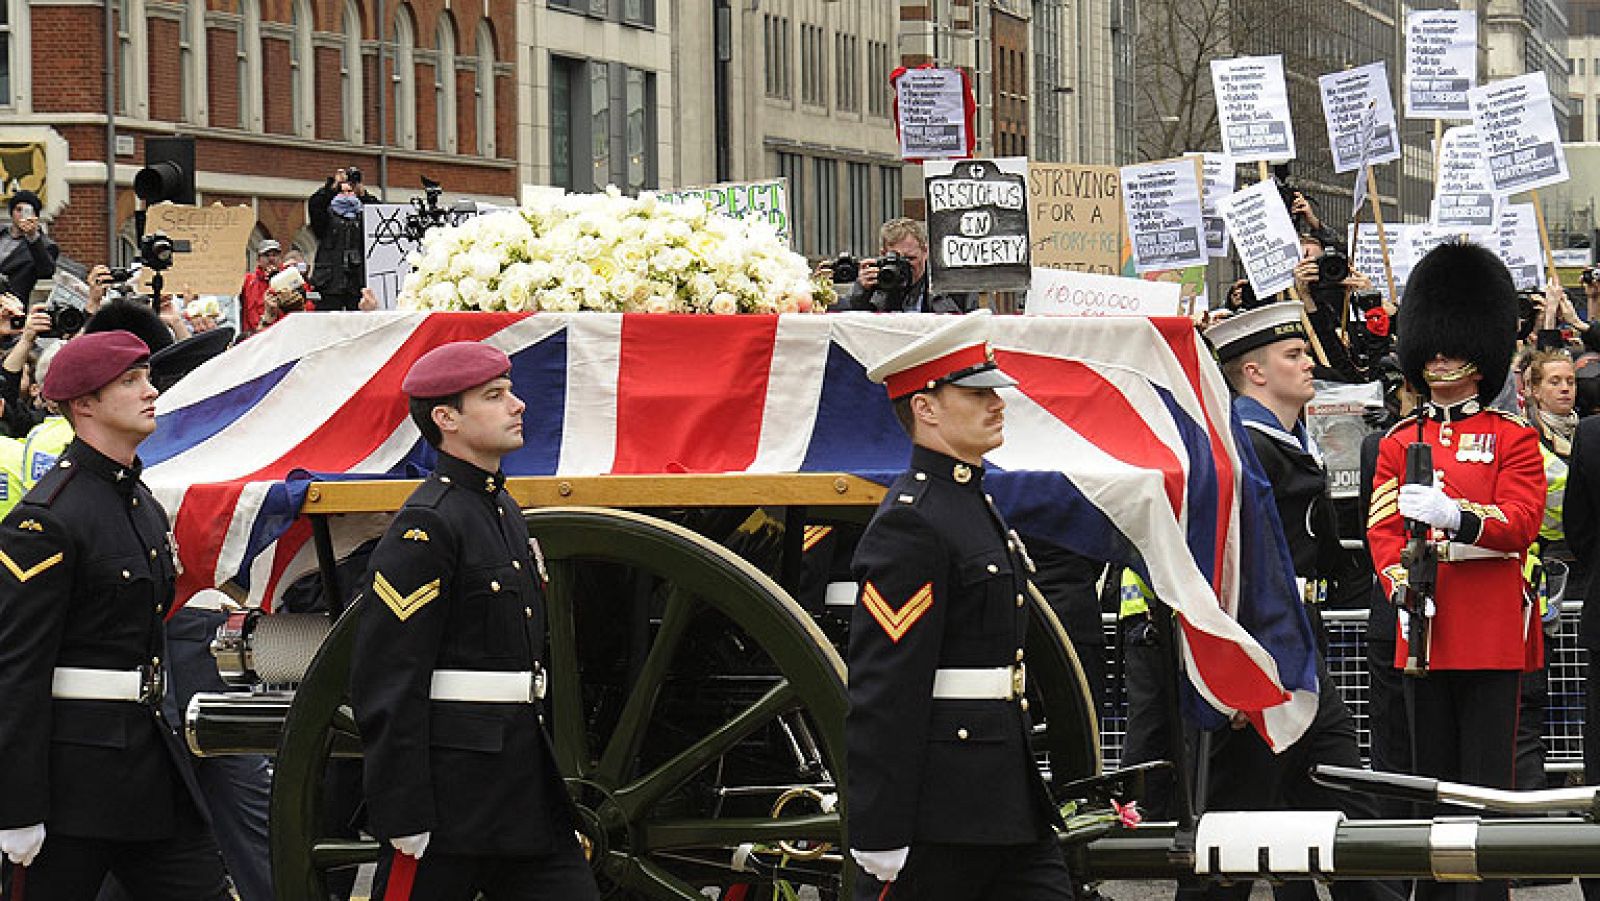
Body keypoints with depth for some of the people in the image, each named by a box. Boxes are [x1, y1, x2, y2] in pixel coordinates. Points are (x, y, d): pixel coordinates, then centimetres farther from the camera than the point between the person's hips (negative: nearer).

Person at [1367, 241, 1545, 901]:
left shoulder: (1512, 439, 3)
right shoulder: (1399, 442, 14)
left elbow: (1520, 523, -9)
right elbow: (1383, 525, 6)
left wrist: (1454, 518, -26)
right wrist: (1400, 584, -13)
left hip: (1492, 628, -4)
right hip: (1425, 625, 4)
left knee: (1486, 778, -4)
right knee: (1431, 775, 7)